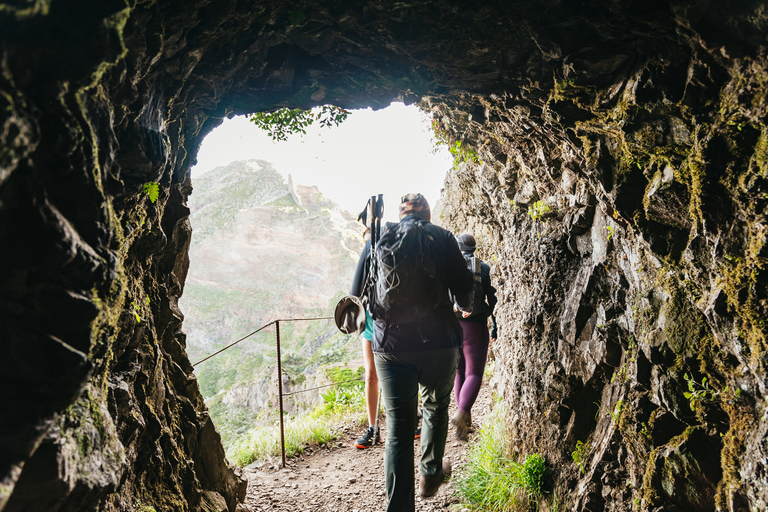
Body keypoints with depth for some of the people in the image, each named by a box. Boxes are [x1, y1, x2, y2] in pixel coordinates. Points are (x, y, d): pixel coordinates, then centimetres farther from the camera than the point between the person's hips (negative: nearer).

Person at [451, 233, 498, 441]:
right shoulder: (483, 268, 2)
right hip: (474, 326, -2)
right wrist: (494, 327, 9)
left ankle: (465, 417, 19)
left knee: (459, 373, 14)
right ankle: (461, 413, -22)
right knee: (474, 373, 0)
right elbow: (492, 299, 2)